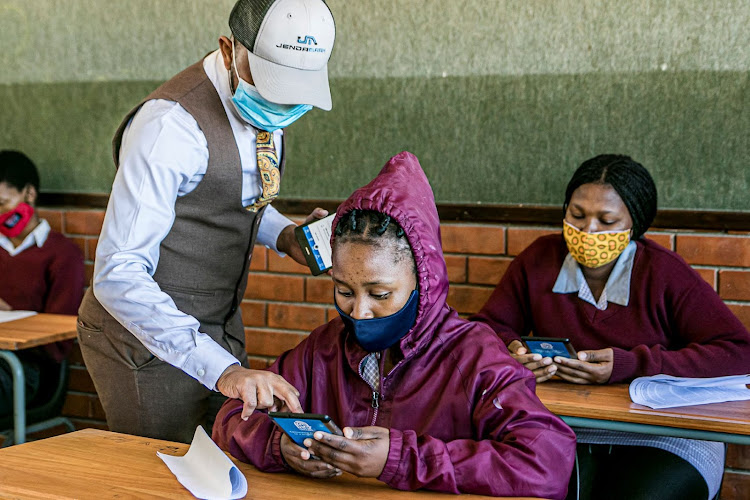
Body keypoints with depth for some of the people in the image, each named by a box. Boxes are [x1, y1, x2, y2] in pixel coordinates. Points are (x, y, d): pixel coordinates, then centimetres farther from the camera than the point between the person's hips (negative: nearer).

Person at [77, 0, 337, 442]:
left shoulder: (268, 106, -1)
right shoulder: (172, 124, -27)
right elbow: (118, 275, -31)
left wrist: (284, 235, -4)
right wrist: (221, 368, -39)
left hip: (220, 330, 8)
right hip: (148, 340, -8)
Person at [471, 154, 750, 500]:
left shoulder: (664, 273, -4)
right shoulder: (540, 259, 6)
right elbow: (487, 327, 13)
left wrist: (631, 366, -20)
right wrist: (511, 351, -14)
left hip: (661, 441, -2)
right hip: (568, 434, 2)